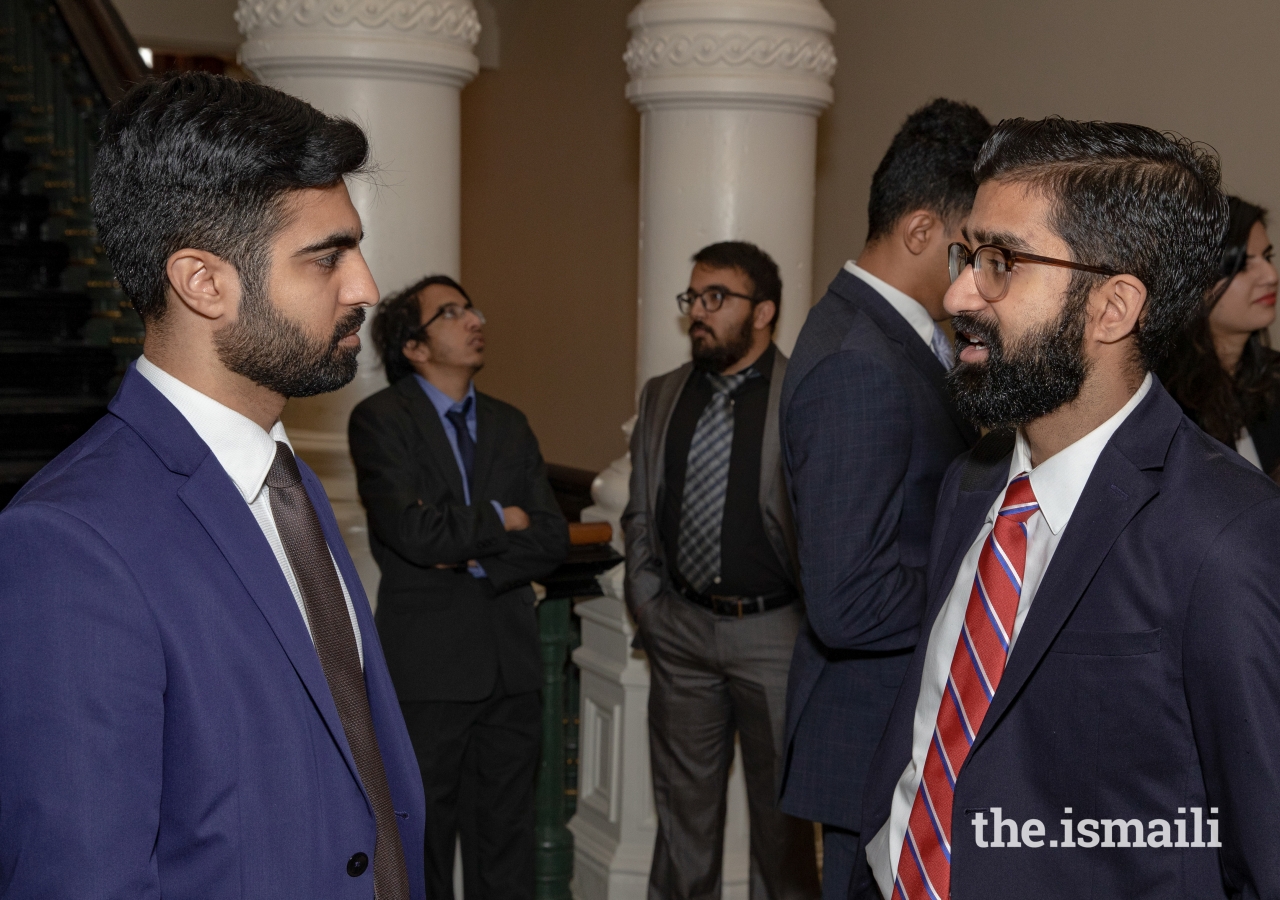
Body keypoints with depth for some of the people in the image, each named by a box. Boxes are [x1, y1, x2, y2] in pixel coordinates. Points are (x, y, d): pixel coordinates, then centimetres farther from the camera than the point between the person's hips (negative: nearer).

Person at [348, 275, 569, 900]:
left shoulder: (509, 425, 13)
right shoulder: (380, 419, -5)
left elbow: (551, 543, 5)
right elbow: (415, 532, -19)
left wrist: (474, 561, -12)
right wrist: (502, 518, -5)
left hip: (510, 663, 5)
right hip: (427, 665, -5)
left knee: (506, 839, 11)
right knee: (421, 849, 8)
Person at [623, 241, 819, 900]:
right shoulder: (662, 396, 8)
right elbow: (639, 515, 14)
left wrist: (816, 622, -7)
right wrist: (648, 605, 7)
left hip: (774, 630, -4)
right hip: (681, 629, 4)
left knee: (782, 808, 8)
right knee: (684, 804, 14)